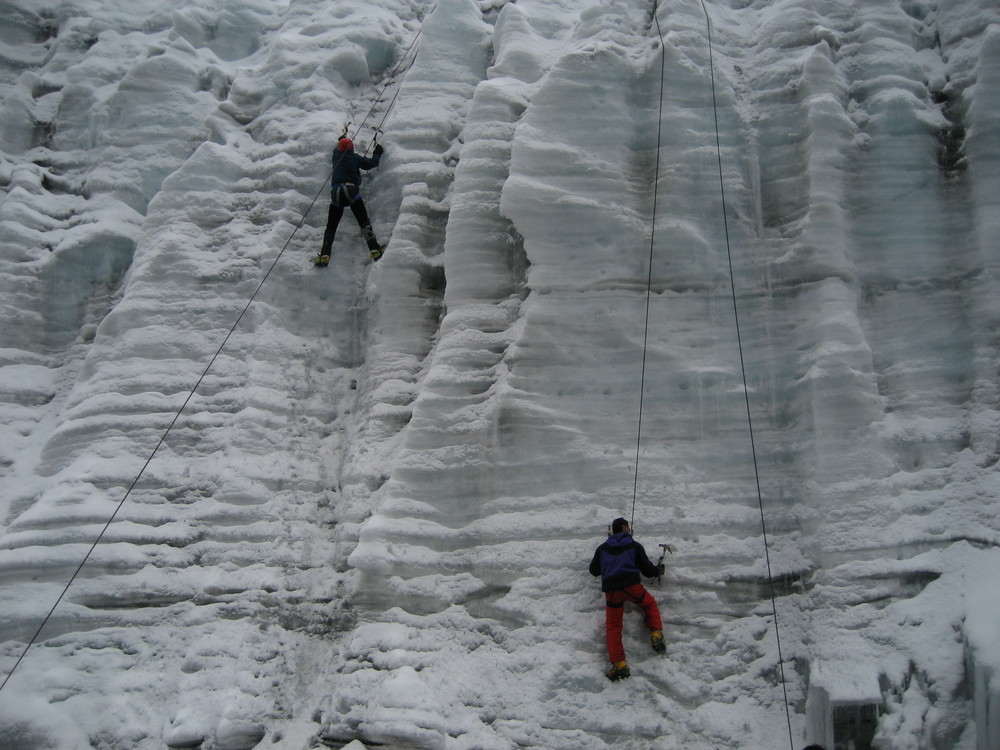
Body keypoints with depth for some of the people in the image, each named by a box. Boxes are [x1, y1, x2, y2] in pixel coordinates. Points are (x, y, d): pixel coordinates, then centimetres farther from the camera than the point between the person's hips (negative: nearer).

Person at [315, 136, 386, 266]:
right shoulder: (354, 157, 10)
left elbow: (337, 149, 45)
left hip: (335, 193, 3)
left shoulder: (336, 156, 21)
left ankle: (324, 256, -10)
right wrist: (377, 153, 34)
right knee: (364, 222, -3)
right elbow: (371, 163, 15)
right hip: (351, 191, -3)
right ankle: (375, 250, -17)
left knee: (331, 226, 4)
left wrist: (342, 139, 63)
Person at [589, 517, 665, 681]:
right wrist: (659, 570, 34)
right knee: (650, 604, 28)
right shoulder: (634, 546, 13)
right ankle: (656, 635, 10)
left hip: (611, 590, 1)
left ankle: (619, 663, -11)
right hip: (631, 586, -1)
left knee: (613, 626, 5)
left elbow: (593, 570, 26)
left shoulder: (602, 548, 20)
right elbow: (648, 571, 12)